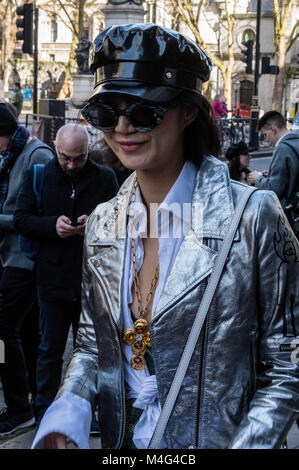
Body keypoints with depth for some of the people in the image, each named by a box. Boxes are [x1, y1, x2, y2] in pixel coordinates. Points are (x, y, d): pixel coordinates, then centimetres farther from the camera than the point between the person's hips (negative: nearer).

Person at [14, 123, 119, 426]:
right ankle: (45, 412, 20)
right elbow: (21, 219, -2)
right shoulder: (38, 176, 1)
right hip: (53, 279, 0)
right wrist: (53, 224, -20)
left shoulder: (105, 178, -1)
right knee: (50, 350, 9)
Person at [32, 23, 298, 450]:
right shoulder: (102, 223, -1)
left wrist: (249, 445, -24)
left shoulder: (253, 216, -16)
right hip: (120, 443, 5)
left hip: (214, 441, -4)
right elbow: (91, 346, 7)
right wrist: (66, 415, -13)